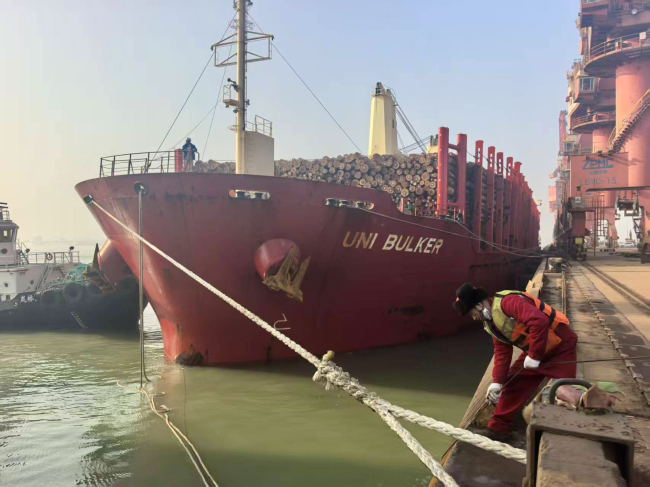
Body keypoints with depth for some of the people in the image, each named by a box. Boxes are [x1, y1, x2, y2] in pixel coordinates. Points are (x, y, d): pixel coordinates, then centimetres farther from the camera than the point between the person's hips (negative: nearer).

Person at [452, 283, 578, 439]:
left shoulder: (507, 302, -28)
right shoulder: (491, 323, 4)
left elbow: (539, 320, -40)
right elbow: (502, 352, 4)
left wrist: (534, 355, -31)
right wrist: (497, 381, -6)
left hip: (560, 346, -9)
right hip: (533, 352, 9)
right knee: (513, 383, 7)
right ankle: (499, 427, 16)